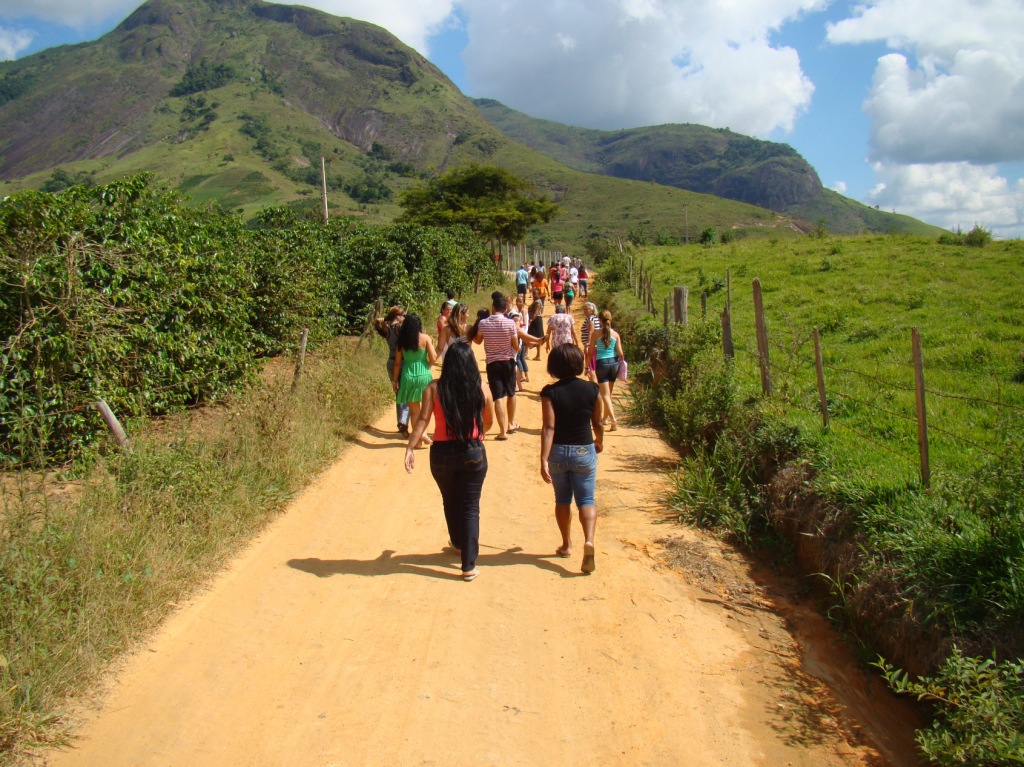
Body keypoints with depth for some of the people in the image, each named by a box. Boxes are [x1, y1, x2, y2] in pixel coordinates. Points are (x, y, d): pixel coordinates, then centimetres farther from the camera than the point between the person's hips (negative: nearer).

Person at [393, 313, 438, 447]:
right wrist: (432, 345, 10)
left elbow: (398, 363, 4)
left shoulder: (402, 340, 1)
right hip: (424, 376, -2)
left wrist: (395, 380, 12)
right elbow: (433, 358, -8)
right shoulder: (425, 338, -6)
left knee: (414, 410, 11)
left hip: (408, 376, 2)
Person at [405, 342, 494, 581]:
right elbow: (489, 422, 9)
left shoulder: (434, 388, -7)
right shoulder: (481, 388, -3)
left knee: (450, 503, 24)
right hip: (473, 453, 0)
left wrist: (410, 448, -15)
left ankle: (459, 543, 46)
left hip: (442, 453, 1)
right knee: (470, 507, 6)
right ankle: (469, 565, 3)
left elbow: (423, 419, -15)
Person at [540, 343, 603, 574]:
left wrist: (544, 460, -20)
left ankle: (566, 545, 29)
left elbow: (548, 428, -18)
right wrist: (599, 441, 24)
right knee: (586, 500, 7)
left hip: (558, 452, 0)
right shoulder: (592, 389, -7)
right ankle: (589, 540, -17)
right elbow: (597, 423, 4)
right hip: (585, 451, 0)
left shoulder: (550, 392, -12)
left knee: (562, 500, 18)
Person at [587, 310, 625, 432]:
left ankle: (613, 419, -17)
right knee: (609, 393, 19)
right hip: (614, 363, 3)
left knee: (605, 394, -2)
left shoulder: (595, 334, -6)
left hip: (601, 363, -3)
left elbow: (590, 352, -3)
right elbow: (620, 353, -2)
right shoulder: (615, 334, -1)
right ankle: (605, 417, 33)